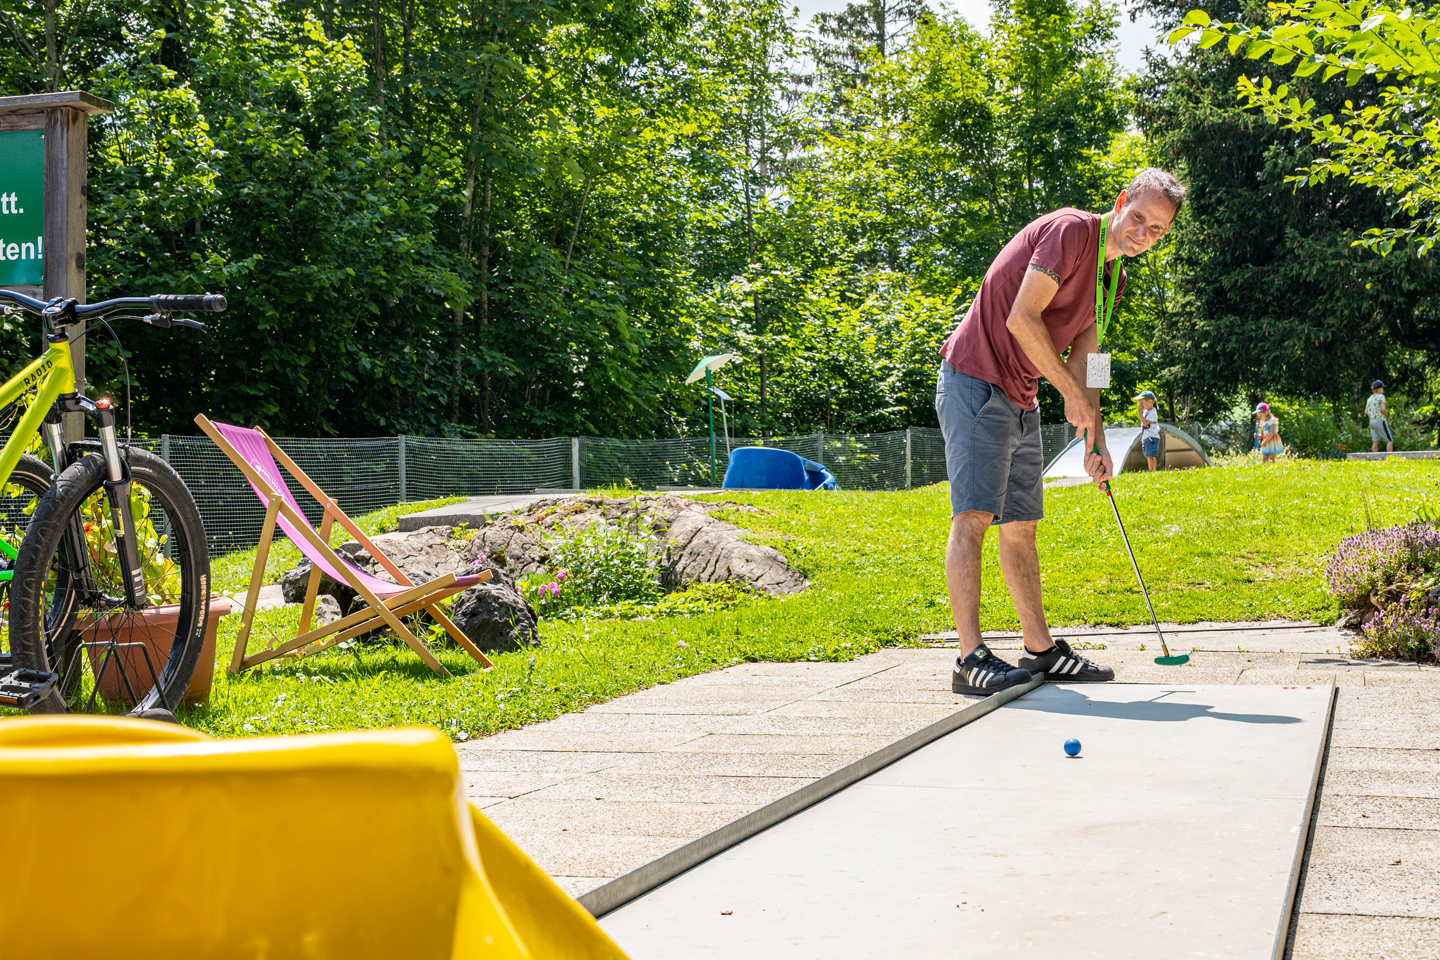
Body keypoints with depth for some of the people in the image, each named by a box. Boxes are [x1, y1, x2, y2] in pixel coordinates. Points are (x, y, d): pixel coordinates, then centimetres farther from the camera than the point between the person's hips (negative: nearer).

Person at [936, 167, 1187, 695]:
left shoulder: (1112, 277, 15)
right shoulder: (1071, 231, -13)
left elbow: (1080, 364, 17)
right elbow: (1022, 319, -21)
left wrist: (1095, 442, 8)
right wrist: (1074, 394, -14)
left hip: (1021, 401, 10)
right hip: (975, 382, -10)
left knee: (1020, 527, 13)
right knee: (973, 517, -14)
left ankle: (1041, 649, 19)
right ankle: (970, 657, -18)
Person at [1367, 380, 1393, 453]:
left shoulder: (1369, 399, 11)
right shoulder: (1381, 396, -10)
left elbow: (1366, 412, 10)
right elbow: (1383, 408, -21)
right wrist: (1386, 415, -2)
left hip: (1372, 421, 7)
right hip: (1381, 421, -7)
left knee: (1375, 442, 5)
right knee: (1390, 440, -1)